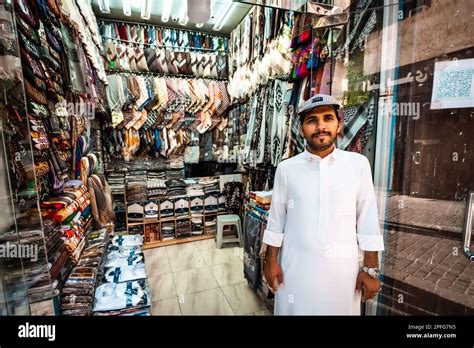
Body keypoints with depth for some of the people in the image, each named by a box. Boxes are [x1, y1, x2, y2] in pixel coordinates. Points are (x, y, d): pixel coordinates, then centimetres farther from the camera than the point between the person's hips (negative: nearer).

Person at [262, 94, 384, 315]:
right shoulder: (286, 168, -4)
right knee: (295, 310, 16)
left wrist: (371, 269, -1)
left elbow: (368, 219, -2)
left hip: (343, 269, 0)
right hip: (295, 268, 1)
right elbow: (276, 218, 0)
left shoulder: (358, 164, -4)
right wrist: (271, 260, 2)